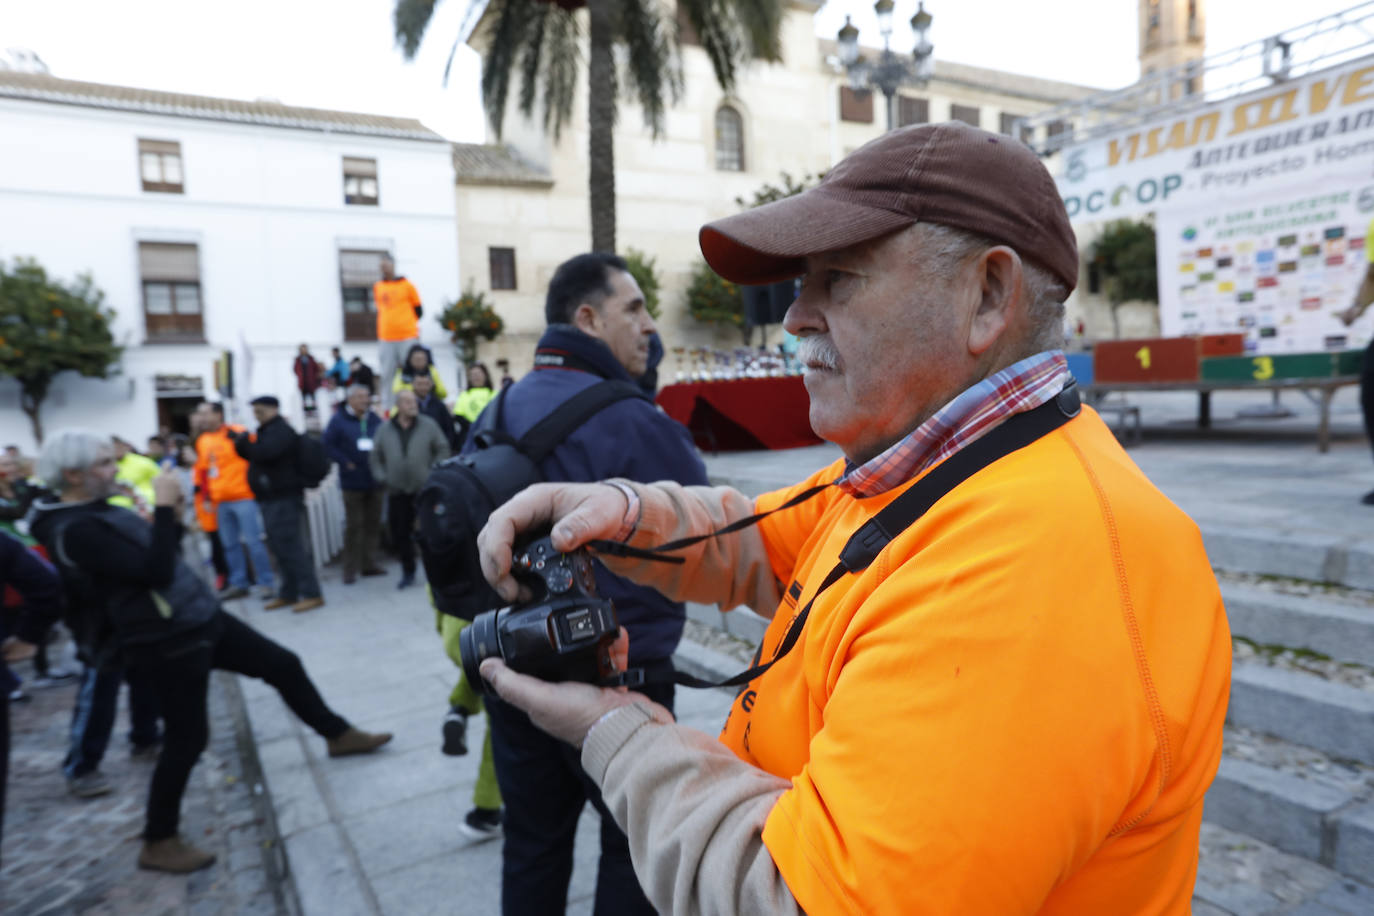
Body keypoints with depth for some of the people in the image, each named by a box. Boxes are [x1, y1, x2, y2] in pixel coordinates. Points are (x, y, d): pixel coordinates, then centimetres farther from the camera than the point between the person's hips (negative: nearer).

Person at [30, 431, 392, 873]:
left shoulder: (98, 511, 9)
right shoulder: (76, 531, -23)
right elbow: (156, 571, -30)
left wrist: (171, 515, 2)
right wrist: (164, 507, -26)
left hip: (199, 618, 10)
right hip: (167, 642, -9)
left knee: (283, 664, 13)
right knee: (187, 738, 2)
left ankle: (338, 734, 30)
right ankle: (159, 844, 22)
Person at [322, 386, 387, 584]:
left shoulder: (374, 419, 7)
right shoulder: (339, 419, -4)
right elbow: (328, 445, -6)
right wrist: (345, 462, -12)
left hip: (375, 480, 4)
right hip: (353, 481, -4)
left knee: (373, 523, 9)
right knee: (353, 525, -1)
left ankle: (369, 564, 19)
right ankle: (351, 569, 8)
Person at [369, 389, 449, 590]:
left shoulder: (429, 425, 0)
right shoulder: (384, 429, 7)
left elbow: (443, 449, 3)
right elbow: (375, 457, 14)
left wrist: (434, 473, -5)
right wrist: (382, 478, 2)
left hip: (425, 490, -2)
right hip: (397, 491, 3)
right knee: (400, 533, 6)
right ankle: (407, 572, 20)